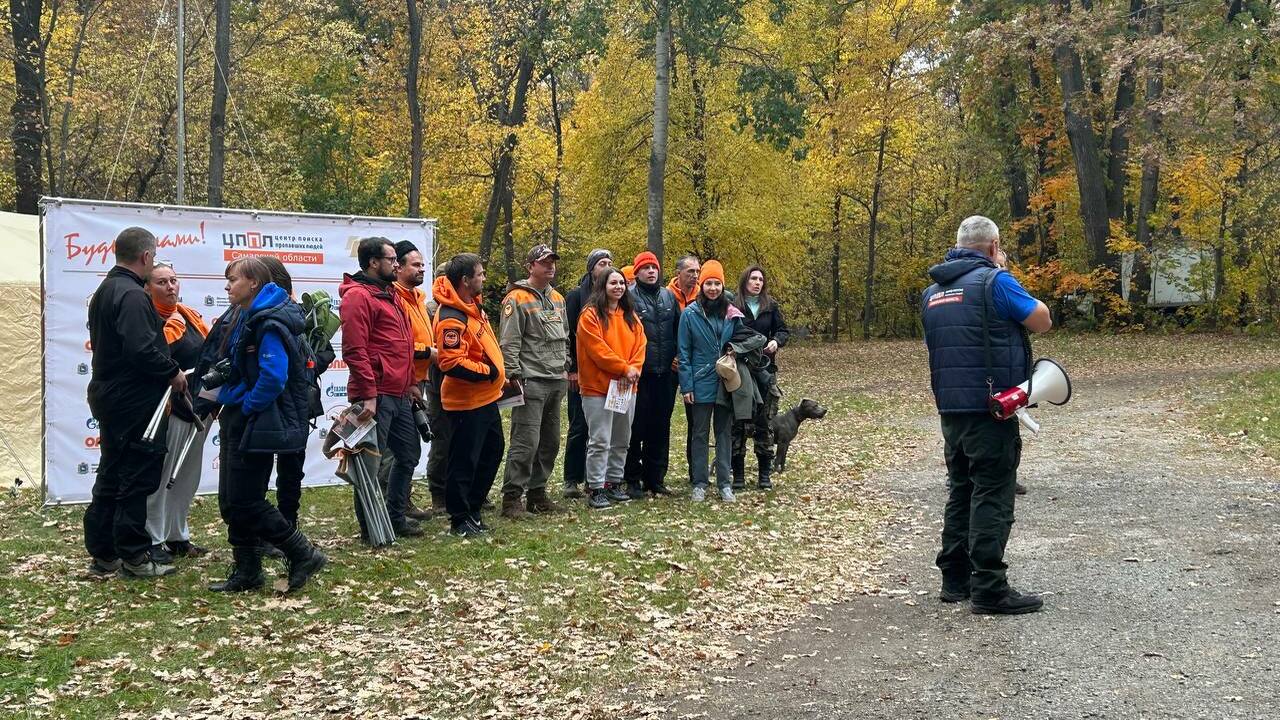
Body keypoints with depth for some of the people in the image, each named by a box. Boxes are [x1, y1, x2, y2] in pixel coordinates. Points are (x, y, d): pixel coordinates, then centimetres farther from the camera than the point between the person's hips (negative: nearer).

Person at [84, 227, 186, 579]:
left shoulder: (104, 291, 14)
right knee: (138, 478, -2)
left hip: (108, 396, 10)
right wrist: (173, 372, -14)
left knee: (111, 477, 15)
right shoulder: (132, 295, -19)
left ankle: (102, 555, 20)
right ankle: (133, 556, 4)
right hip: (134, 402, -10)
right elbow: (142, 349, -28)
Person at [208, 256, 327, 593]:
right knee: (232, 501, 11)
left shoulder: (269, 323, -18)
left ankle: (304, 555, 3)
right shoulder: (247, 318, 14)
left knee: (244, 502, -6)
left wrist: (245, 406, -17)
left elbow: (273, 378, -27)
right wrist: (228, 400, 11)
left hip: (256, 425, -10)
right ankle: (247, 572, 19)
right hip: (237, 421, 10)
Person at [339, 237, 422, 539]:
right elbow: (355, 350, -19)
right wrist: (368, 395, -22)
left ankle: (395, 517, 28)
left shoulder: (388, 294, 19)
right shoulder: (358, 296, -12)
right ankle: (370, 526, 8)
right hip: (377, 397, -10)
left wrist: (410, 383, 18)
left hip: (399, 395, 10)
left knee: (409, 455, 16)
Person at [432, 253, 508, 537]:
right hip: (467, 402, -10)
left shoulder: (473, 306, 10)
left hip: (487, 398, 10)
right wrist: (488, 372, -19)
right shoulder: (451, 318, -21)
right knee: (464, 461, 0)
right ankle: (459, 520, 11)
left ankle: (473, 510, 30)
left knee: (492, 452, 19)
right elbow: (451, 363, -27)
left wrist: (500, 375, 16)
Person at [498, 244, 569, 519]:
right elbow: (508, 343, -12)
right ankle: (511, 498, -6)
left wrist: (565, 368, 18)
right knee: (526, 442, -11)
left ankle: (537, 493, 22)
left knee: (550, 443, 12)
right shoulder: (518, 299, -8)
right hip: (531, 382, -8)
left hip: (556, 382, 8)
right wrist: (514, 375, -17)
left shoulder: (558, 299, 17)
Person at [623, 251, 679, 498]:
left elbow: (678, 330, 18)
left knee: (660, 428, 10)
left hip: (665, 373, 5)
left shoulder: (669, 296, 12)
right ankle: (633, 479, 8)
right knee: (636, 428, -1)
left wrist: (677, 358, 8)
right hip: (639, 373, -5)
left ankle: (656, 478, 20)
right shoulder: (629, 297, -5)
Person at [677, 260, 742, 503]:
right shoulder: (690, 314, -4)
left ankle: (724, 483, 13)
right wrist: (686, 385, -9)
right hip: (701, 384, -2)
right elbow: (683, 353, -4)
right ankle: (699, 483, 11)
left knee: (724, 433, 7)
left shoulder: (732, 315, 4)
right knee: (700, 434, 5)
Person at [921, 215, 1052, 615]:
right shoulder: (994, 281, -11)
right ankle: (989, 589, -5)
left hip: (950, 409, 7)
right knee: (992, 496, -5)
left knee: (961, 490, 15)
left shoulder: (933, 292, 13)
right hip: (990, 407, -7)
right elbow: (1042, 321, -5)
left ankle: (955, 580, 19)